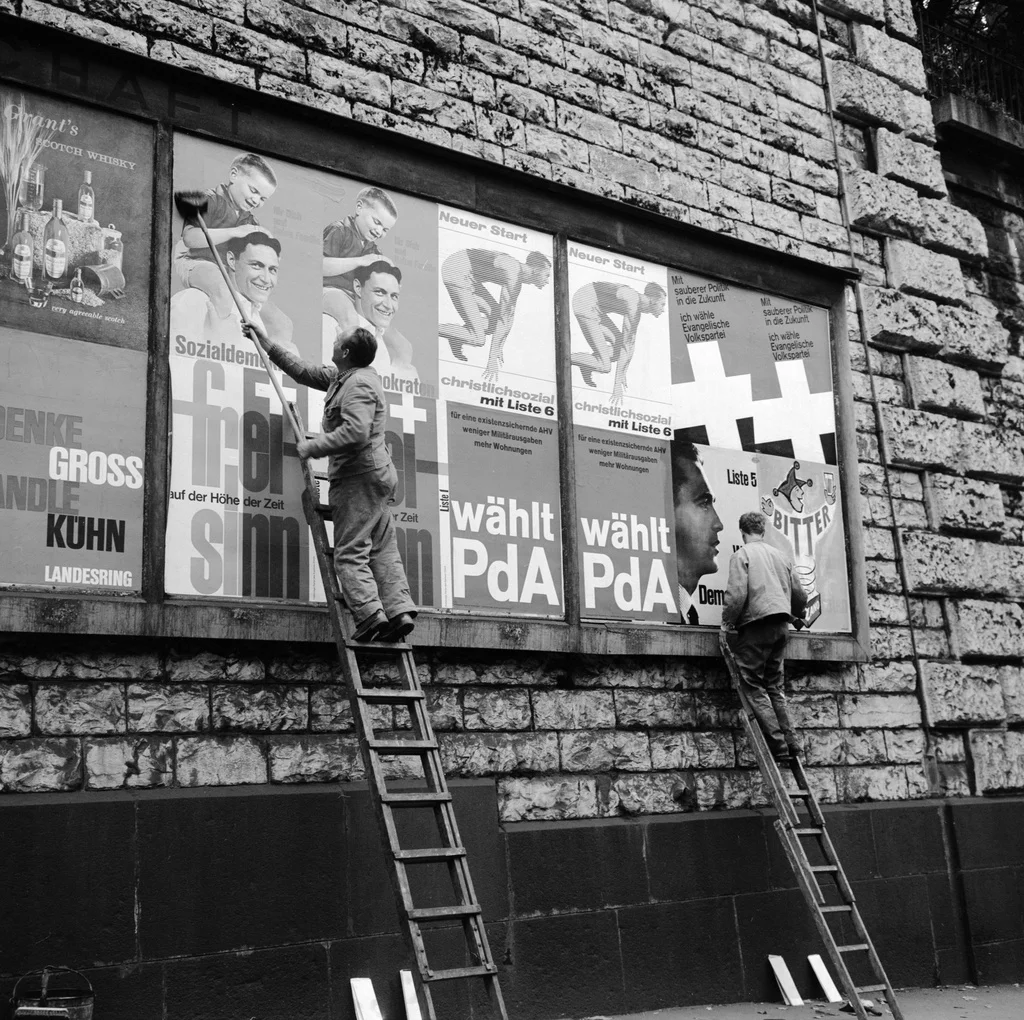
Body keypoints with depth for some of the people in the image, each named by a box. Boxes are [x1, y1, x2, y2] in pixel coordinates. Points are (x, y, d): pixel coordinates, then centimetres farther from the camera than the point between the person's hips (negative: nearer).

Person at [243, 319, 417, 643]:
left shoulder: (359, 384, -13)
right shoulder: (340, 377, 18)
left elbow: (354, 433, -26)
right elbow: (304, 371, 28)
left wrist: (311, 447, -17)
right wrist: (267, 343, 30)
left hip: (359, 477, -10)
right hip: (377, 473, 10)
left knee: (350, 552, -10)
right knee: (383, 550, 5)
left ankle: (371, 615, -18)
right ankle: (399, 611, -1)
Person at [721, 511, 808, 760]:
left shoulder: (742, 554, -2)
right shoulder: (779, 555, 17)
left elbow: (737, 593, -14)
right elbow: (799, 595, 19)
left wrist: (727, 621, 1)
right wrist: (796, 614, 39)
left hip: (756, 625, -7)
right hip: (781, 626, 7)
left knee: (753, 686, -2)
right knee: (775, 686, 14)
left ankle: (778, 744, -9)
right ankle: (791, 742, 7)